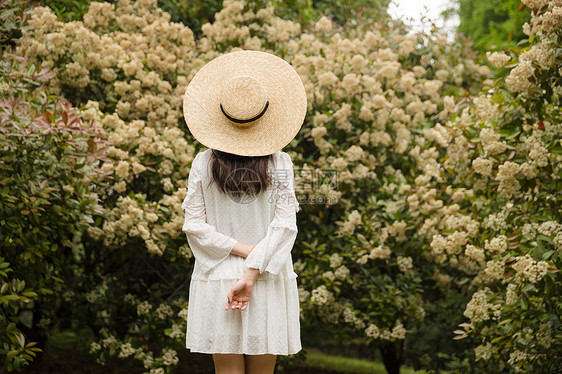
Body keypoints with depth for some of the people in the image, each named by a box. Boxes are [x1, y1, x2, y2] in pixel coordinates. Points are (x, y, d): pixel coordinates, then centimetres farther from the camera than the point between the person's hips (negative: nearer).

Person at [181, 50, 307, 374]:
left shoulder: (204, 163, -2)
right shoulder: (280, 163, -4)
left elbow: (195, 225, -4)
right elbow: (284, 226, -10)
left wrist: (241, 250, -4)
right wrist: (252, 273, -12)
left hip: (217, 281, 0)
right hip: (268, 283, 0)